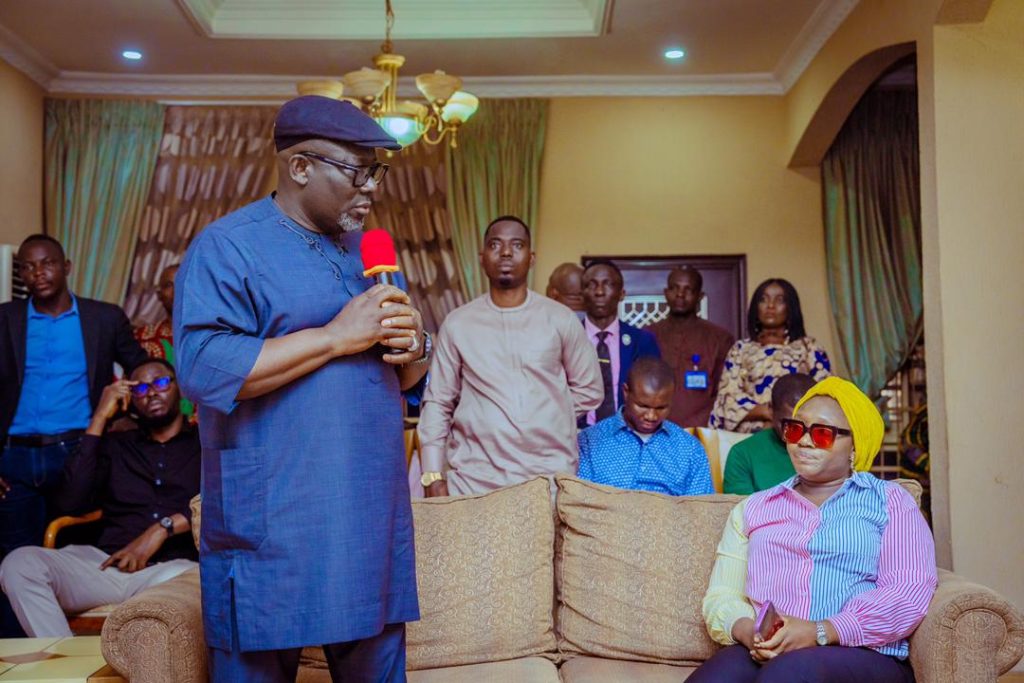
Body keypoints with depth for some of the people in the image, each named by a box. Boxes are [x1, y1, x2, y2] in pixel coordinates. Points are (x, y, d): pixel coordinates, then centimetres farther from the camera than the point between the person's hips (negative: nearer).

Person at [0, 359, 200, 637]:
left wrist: (163, 528, -12)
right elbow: (71, 502, 6)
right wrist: (100, 419, 8)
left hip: (175, 565, -3)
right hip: (108, 562, 3)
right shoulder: (116, 445, 23)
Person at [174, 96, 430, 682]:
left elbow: (408, 379, 21)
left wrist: (413, 347, -4)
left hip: (373, 521, 7)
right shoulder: (227, 248, -7)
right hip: (271, 535, -6)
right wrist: (336, 336, -19)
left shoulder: (368, 250, 16)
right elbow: (204, 370, -21)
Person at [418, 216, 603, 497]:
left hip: (550, 474, 0)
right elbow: (437, 403, 5)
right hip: (474, 479, 0)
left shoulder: (561, 319, 4)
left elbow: (589, 390, 12)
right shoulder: (457, 323, 4)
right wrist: (433, 476, -2)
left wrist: (543, 417, 4)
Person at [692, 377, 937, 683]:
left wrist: (822, 632, -16)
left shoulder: (889, 500, 13)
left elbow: (910, 589, -3)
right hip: (760, 654, 3)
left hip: (861, 655, -3)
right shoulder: (753, 508, 22)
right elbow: (721, 595, 14)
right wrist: (746, 631, -10)